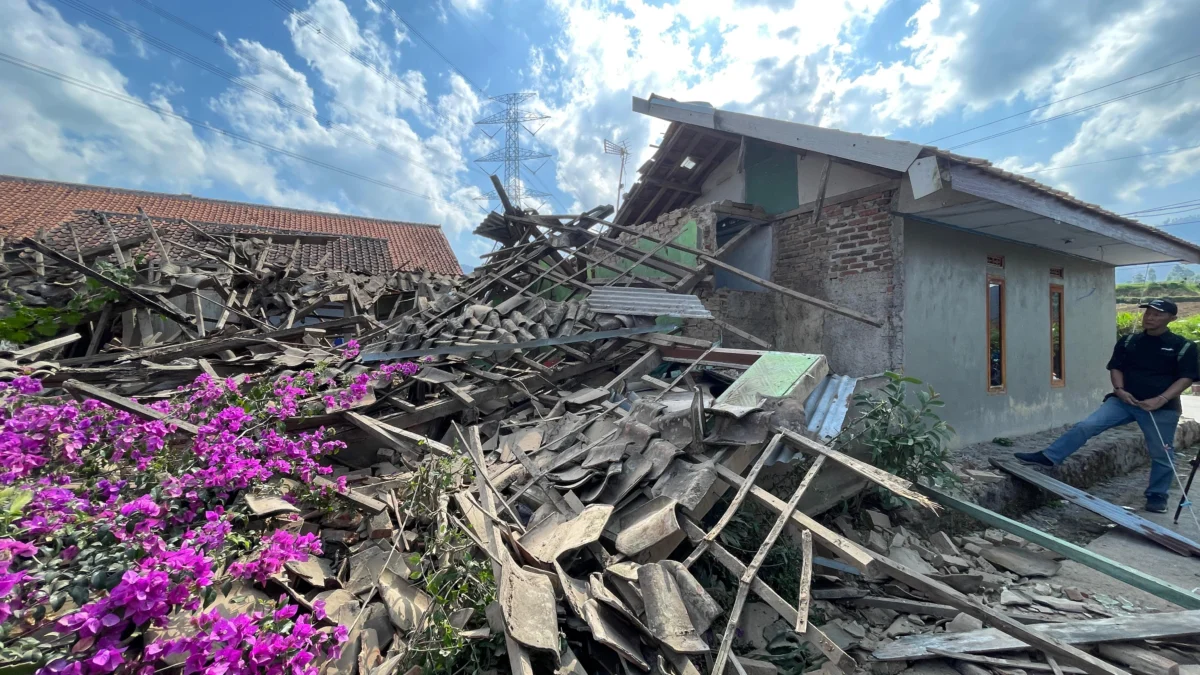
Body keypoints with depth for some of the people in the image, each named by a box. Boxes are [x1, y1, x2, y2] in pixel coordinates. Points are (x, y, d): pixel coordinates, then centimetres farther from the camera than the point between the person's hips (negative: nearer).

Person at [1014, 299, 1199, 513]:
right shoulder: (1128, 341, 6)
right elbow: (1116, 367, 10)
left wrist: (1161, 399, -17)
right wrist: (1119, 390, -7)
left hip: (1161, 408, -2)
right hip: (1125, 401, 2)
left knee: (1161, 454, 8)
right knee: (1087, 425, -14)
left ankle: (1157, 496, 25)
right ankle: (1048, 457, -16)